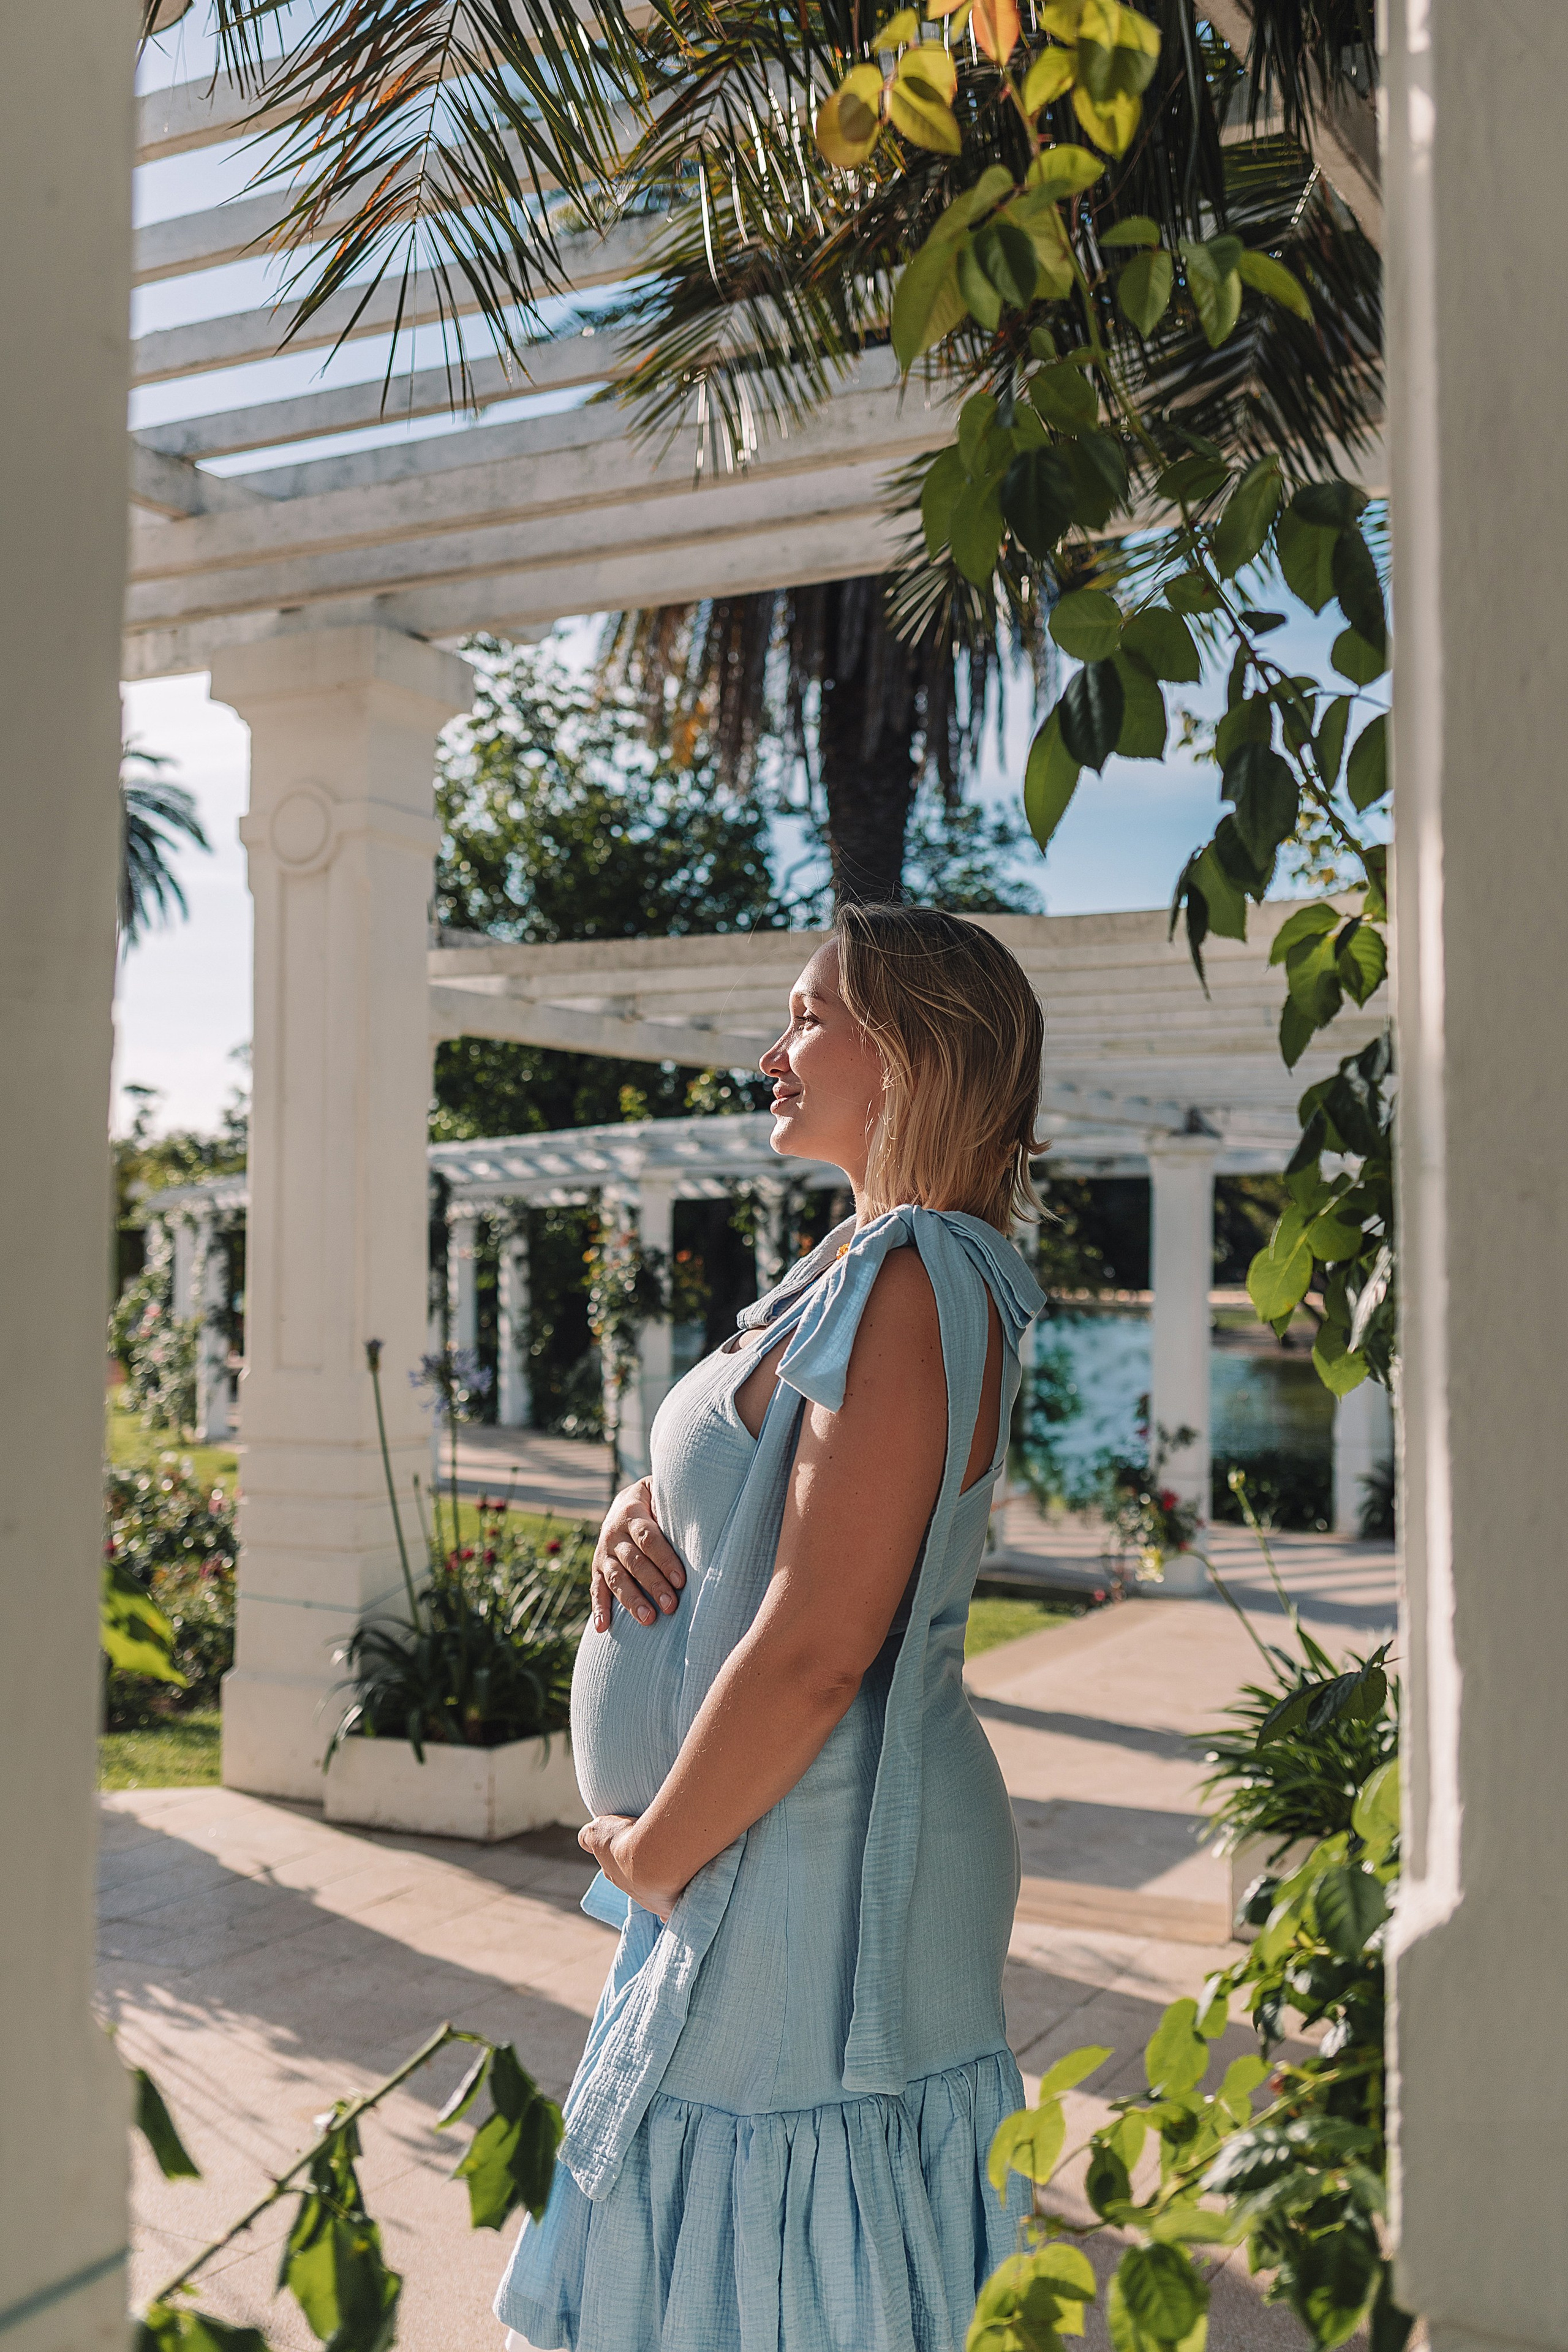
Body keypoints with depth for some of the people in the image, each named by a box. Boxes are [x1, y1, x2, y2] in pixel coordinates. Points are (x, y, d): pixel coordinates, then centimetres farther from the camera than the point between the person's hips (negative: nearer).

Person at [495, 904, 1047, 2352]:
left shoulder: (914, 1281, -20)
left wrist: (649, 1857, -12)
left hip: (815, 1871, -9)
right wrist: (644, 1511, -1)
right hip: (776, 1867, 9)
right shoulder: (870, 1269, 12)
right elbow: (758, 1516, 21)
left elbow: (814, 1649, -25)